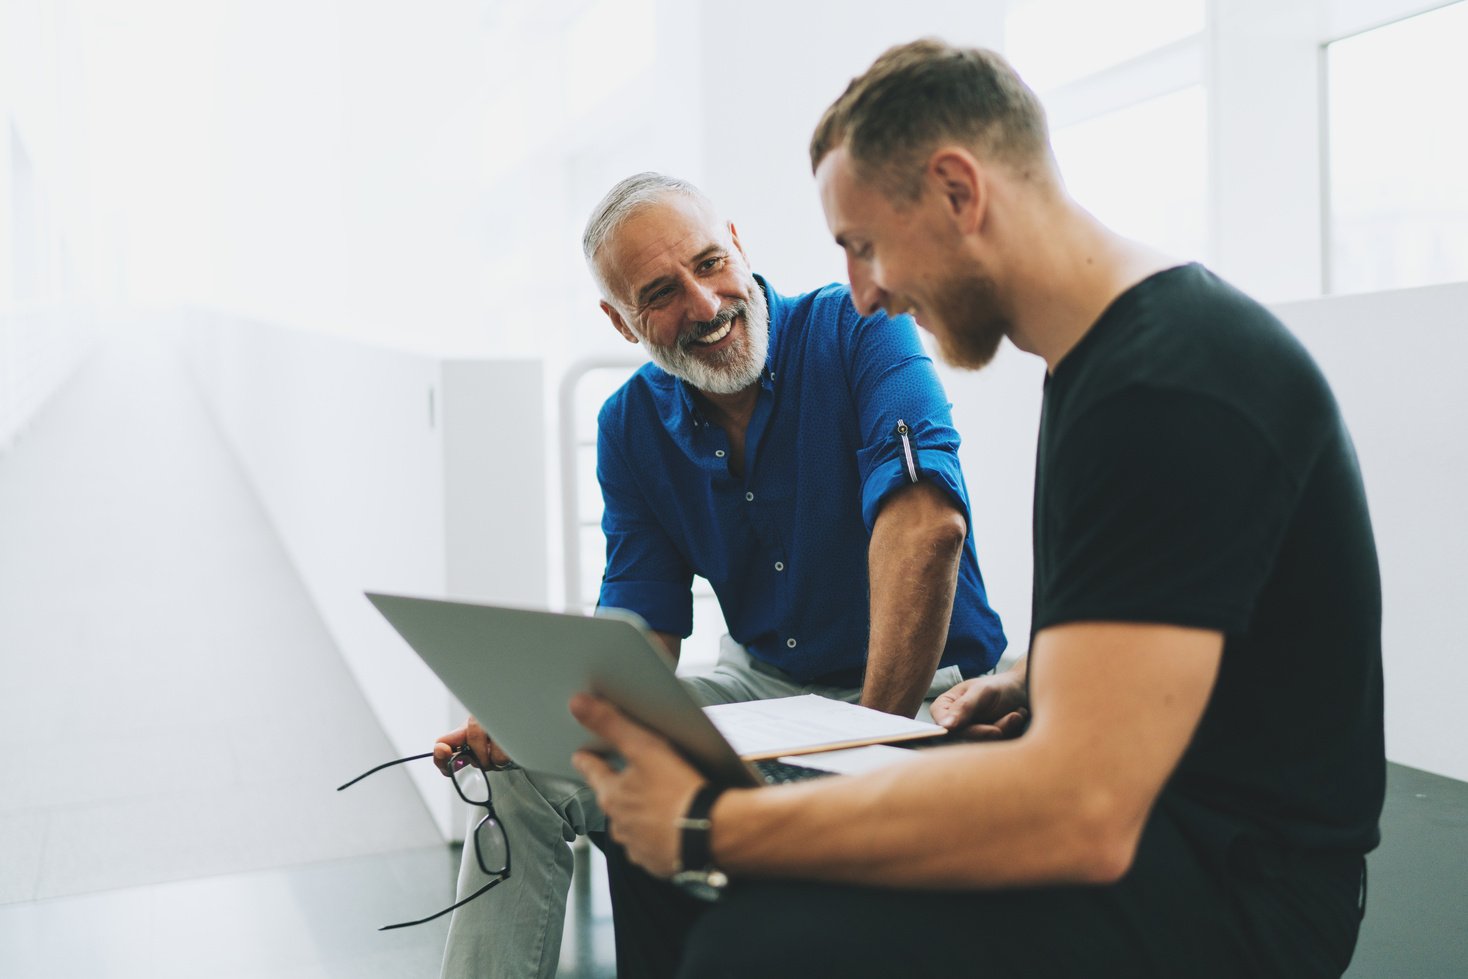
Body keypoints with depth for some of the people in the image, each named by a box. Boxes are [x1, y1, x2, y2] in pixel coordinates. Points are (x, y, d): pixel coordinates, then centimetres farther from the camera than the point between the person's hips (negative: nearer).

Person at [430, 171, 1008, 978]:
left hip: (920, 692, -5)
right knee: (525, 770, -4)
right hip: (759, 684, 5)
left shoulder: (858, 331, -15)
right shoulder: (631, 427, 1)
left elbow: (925, 526, -30)